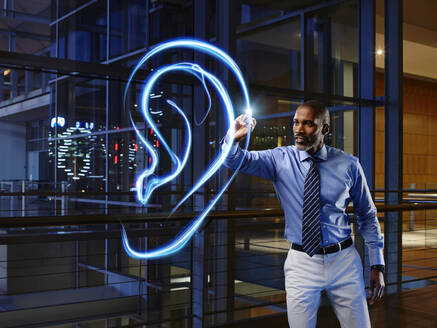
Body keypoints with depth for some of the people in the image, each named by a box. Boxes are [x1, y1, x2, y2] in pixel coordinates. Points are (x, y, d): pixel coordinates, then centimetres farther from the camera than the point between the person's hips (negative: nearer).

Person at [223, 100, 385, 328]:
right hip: (301, 263, 0)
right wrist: (234, 139, -34)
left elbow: (367, 215, 5)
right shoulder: (281, 159, -2)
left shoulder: (348, 165, -3)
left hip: (343, 260, 0)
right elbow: (236, 161, -11)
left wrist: (377, 264, 3)